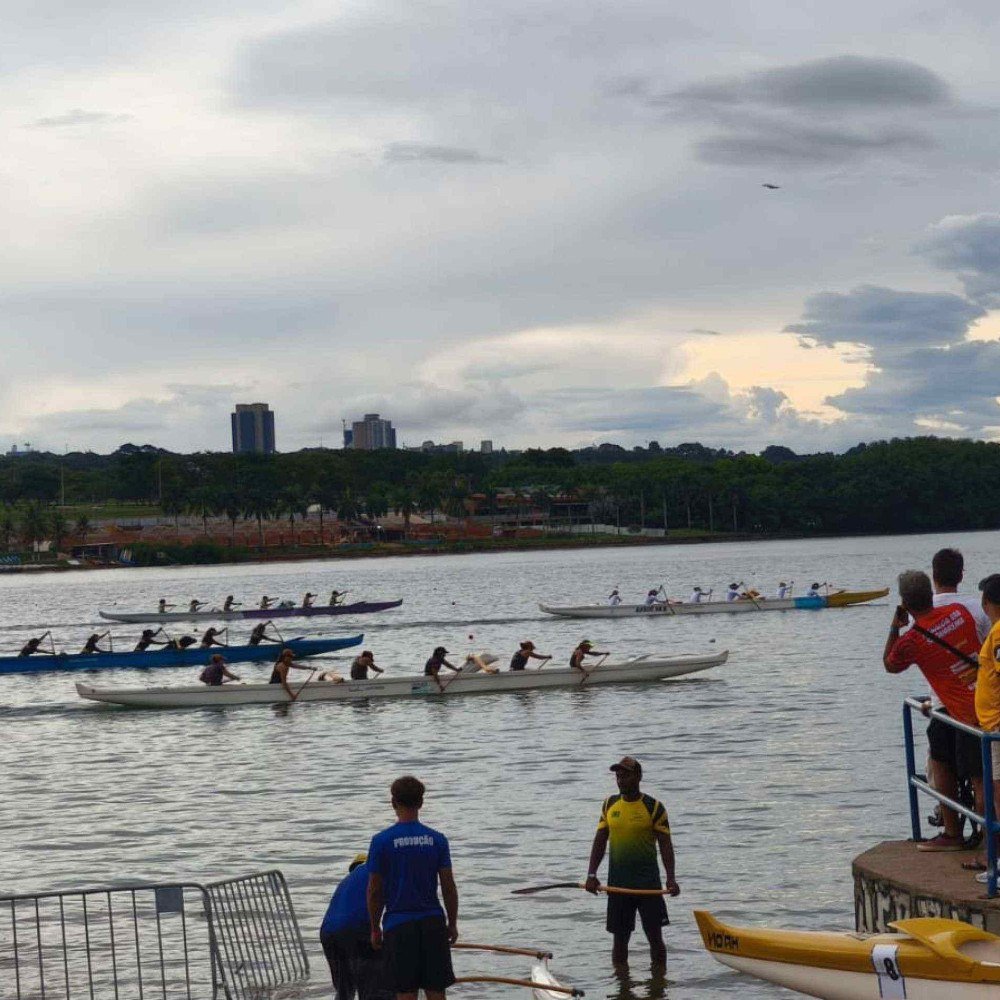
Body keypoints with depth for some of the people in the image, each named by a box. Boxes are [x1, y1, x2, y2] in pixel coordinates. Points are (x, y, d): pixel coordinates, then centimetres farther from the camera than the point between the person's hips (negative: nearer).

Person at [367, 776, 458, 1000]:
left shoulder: (381, 841, -5)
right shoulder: (437, 840, 0)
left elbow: (374, 891, -2)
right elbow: (449, 887, 1)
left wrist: (375, 928, 9)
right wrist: (453, 923, 13)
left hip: (398, 925, -2)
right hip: (433, 922, 2)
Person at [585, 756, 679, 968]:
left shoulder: (653, 807, -4)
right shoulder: (609, 805, 8)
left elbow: (665, 845, -6)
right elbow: (600, 841, 10)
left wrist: (671, 879, -16)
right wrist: (592, 874, 0)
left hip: (648, 881, -4)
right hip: (618, 883, 4)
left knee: (655, 936, -2)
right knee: (620, 938, 8)